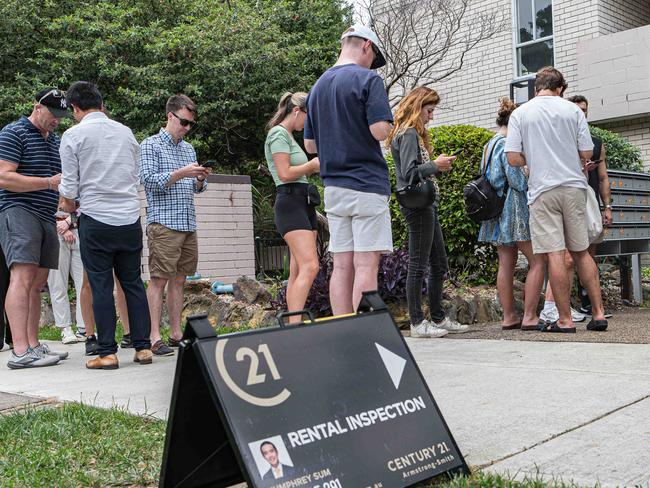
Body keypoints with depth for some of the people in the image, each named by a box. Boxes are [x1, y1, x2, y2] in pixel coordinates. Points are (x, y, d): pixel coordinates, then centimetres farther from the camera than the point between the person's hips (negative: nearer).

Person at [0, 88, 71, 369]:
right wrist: (50, 182, -16)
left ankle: (33, 346, 10)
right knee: (23, 277, -18)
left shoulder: (56, 140, 23)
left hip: (47, 217, 8)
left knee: (37, 284, 6)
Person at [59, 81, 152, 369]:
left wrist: (67, 205, 18)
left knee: (101, 287, 1)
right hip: (130, 217, 4)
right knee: (133, 283, 9)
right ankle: (143, 347, 10)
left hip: (96, 219, -4)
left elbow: (69, 188, -2)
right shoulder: (126, 132, 10)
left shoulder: (73, 135, -3)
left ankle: (107, 353, 3)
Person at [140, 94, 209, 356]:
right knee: (158, 280, -7)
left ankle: (176, 334, 14)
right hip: (163, 224, -6)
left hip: (188, 225, 7)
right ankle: (155, 338, -6)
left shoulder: (189, 148, 20)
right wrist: (181, 173, -16)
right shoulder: (151, 145, 1)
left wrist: (200, 179, 0)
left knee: (178, 280, 9)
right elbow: (148, 180, -9)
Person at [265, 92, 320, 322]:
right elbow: (285, 173, -14)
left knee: (297, 271, 4)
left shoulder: (289, 136, 24)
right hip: (290, 202, -10)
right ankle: (295, 323, -24)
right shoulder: (279, 134, -6)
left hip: (304, 202, 10)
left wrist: (314, 167, 12)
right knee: (309, 266, -21)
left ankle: (293, 324, 4)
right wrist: (313, 165, -3)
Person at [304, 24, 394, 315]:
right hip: (366, 184, -6)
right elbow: (380, 131, -17)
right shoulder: (368, 79, -6)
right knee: (366, 265, -5)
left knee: (342, 266, 7)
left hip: (333, 187, 7)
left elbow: (310, 145, 17)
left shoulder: (318, 85, 15)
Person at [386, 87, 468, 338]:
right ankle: (417, 323, -1)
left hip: (426, 205, 11)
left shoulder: (415, 134, 21)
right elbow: (409, 173, -20)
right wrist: (436, 165, -11)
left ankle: (438, 318, 20)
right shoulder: (408, 134, -10)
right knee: (418, 264, -6)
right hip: (417, 205, -11)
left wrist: (438, 167, 9)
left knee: (439, 265, 13)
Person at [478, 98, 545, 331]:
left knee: (506, 263, 9)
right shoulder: (508, 143, -12)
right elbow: (517, 179, -16)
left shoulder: (489, 144, 16)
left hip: (498, 211, 9)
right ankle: (529, 316, -7)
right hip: (515, 208, -9)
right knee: (538, 261, -5)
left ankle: (509, 316, 10)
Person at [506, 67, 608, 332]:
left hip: (543, 191, -2)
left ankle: (565, 320, 0)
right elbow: (587, 153, 2)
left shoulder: (520, 113, 0)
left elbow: (513, 158, -6)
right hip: (574, 187, 3)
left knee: (555, 254, -3)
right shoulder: (573, 110, 4)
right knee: (581, 251, 12)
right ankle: (598, 313, 13)